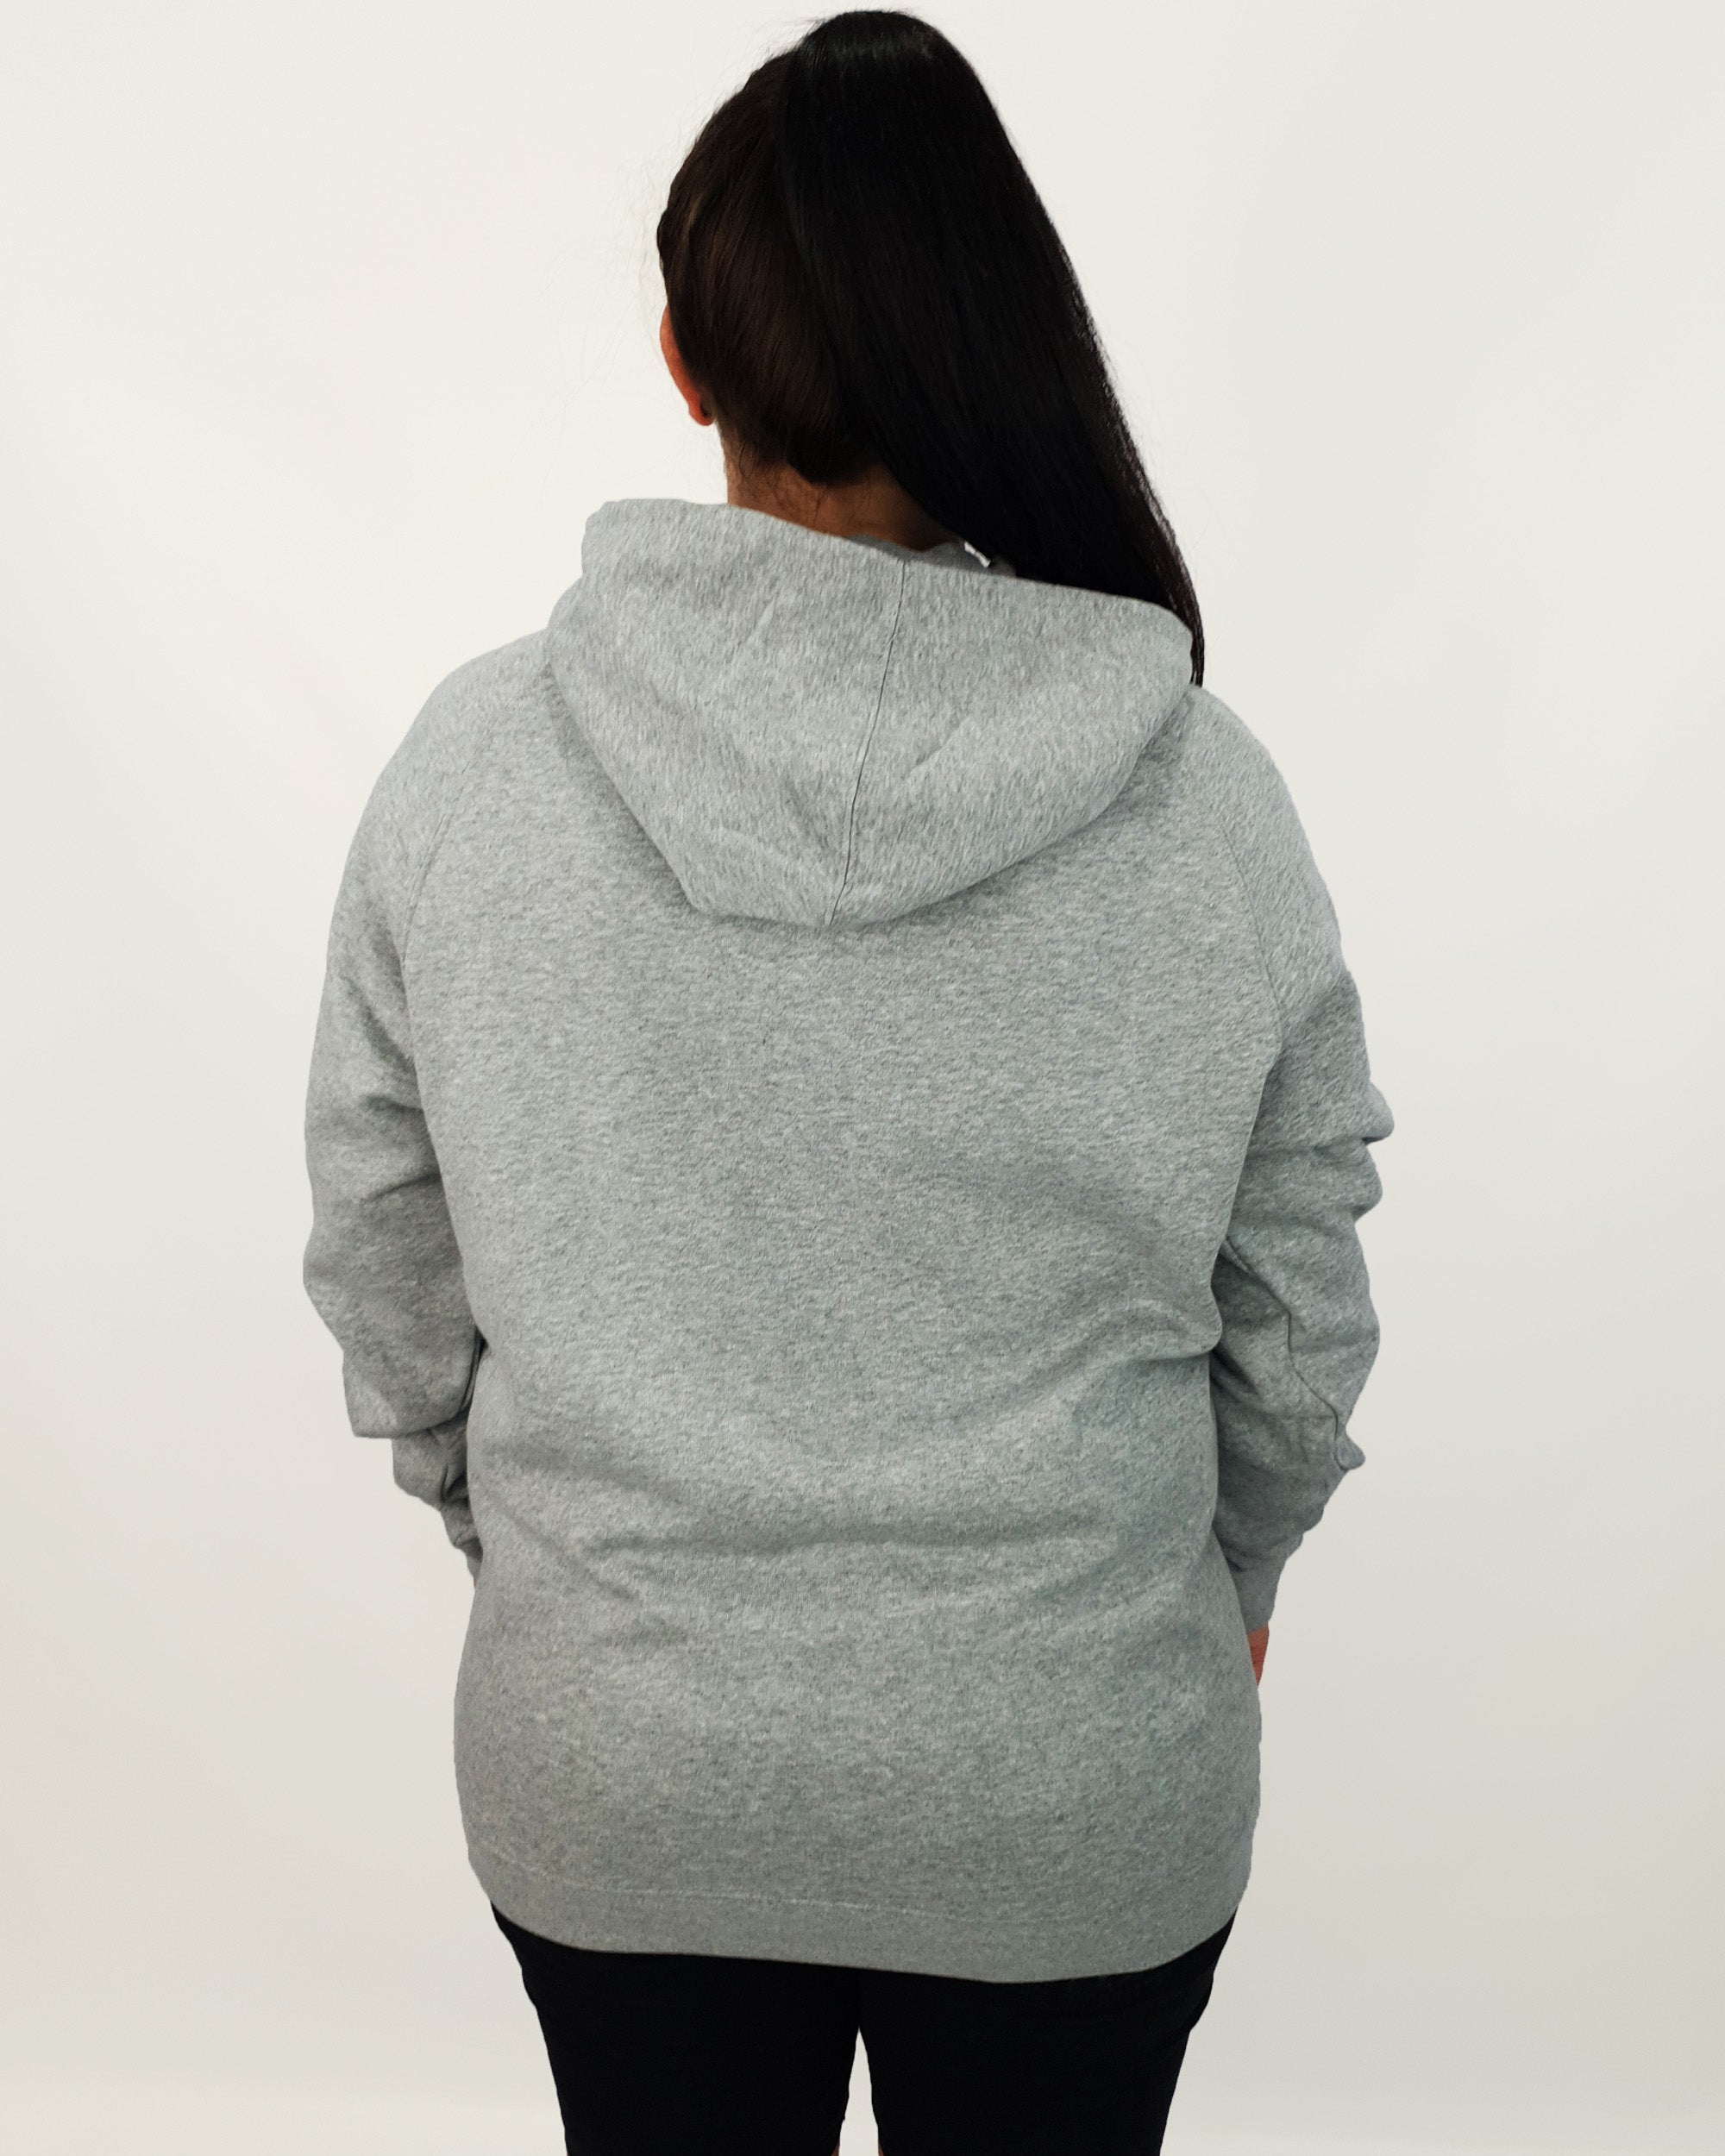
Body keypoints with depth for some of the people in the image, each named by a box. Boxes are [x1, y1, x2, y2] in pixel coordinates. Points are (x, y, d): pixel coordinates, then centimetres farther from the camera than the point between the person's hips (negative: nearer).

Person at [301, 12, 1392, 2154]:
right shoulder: (1205, 799, -17)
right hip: (1078, 1802, 0)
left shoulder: (472, 757, -15)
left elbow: (386, 1272, -4)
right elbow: (1295, 1324, -5)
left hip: (606, 1781, 1)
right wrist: (1227, 1577, 15)